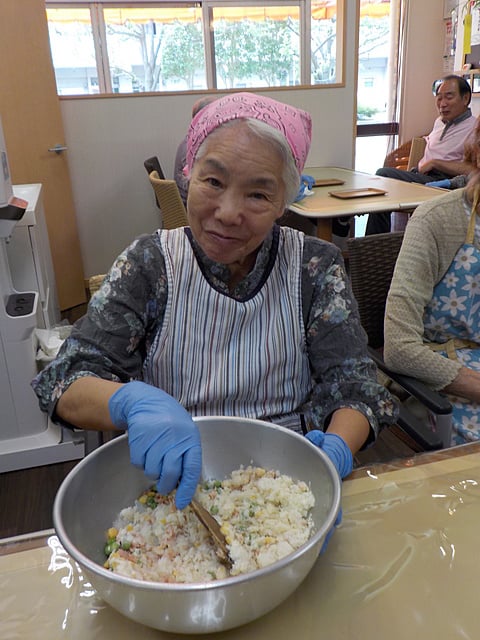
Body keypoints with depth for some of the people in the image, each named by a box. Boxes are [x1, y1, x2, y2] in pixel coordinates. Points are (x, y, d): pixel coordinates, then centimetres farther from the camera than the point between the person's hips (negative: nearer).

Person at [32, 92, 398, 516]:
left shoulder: (316, 267, -4)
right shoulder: (149, 264, -6)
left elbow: (354, 383, -7)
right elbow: (64, 384, -11)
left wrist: (337, 449, -29)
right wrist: (134, 400, -33)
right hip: (170, 482, -2)